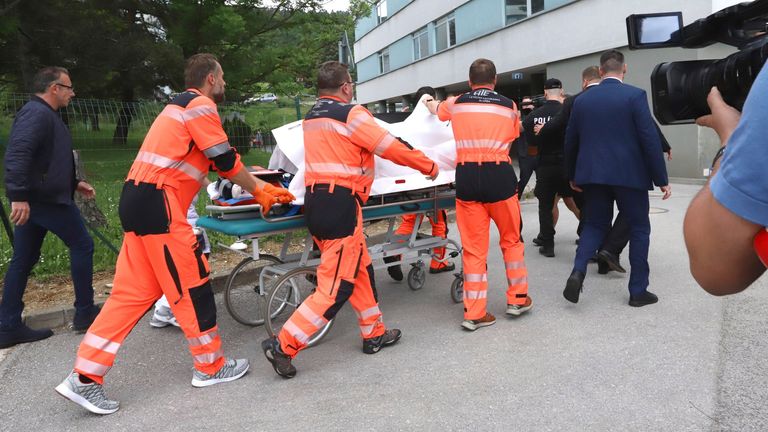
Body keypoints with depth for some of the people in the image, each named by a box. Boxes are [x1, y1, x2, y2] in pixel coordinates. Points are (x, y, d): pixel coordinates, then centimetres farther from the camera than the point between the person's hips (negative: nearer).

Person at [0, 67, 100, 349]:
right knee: (81, 245, 2)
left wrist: (74, 183, 27)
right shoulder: (37, 113, -14)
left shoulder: (44, 114, 20)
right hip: (46, 199, -10)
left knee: (23, 261, 10)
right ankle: (85, 312, 12)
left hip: (32, 200, 10)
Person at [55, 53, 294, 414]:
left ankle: (84, 378, 11)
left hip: (140, 201, 10)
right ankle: (211, 367, 15)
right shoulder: (201, 106, -7)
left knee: (134, 291, 9)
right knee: (191, 285, 1)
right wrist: (258, 192, 8)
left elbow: (219, 161, 24)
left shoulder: (183, 106, 25)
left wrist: (263, 188, 23)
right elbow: (226, 162, -8)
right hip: (158, 203, -10)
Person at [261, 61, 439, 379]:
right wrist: (429, 167, 9)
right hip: (340, 204, -9)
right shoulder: (351, 114, -8)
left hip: (314, 201, 9)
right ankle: (284, 345, -2)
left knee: (360, 268, 19)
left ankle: (374, 334, 29)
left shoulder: (311, 118, 15)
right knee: (336, 285, -2)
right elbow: (393, 148, -5)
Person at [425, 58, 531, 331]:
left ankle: (474, 313, 9)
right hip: (499, 175, 0)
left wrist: (429, 104, 57)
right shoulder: (509, 107, 9)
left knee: (473, 247, 5)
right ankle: (517, 298, 26)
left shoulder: (456, 103, 11)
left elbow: (436, 109, 32)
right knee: (511, 239, 18)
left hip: (466, 177, 1)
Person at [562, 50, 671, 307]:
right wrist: (661, 179, -5)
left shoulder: (582, 100, 6)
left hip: (593, 175, 4)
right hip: (629, 175, -3)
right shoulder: (635, 95, -6)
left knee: (594, 225, 16)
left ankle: (578, 271, -8)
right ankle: (638, 290, 14)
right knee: (639, 229, 10)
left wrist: (572, 176, 22)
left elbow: (570, 141, 10)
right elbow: (650, 139, -10)